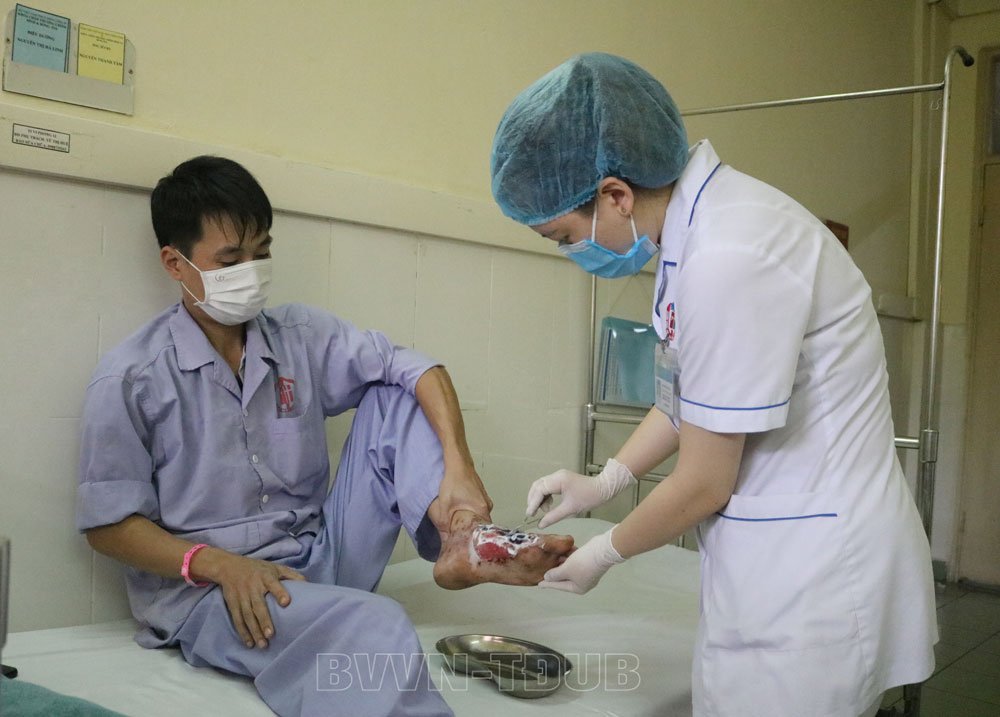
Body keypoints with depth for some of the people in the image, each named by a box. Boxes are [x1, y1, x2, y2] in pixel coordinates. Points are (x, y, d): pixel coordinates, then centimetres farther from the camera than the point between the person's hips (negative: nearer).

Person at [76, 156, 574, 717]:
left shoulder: (302, 335, 4)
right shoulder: (131, 379, -7)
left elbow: (419, 370, -5)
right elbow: (108, 524, -5)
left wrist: (458, 470, -23)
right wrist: (215, 562, -20)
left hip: (320, 560, 5)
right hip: (208, 591, -5)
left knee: (395, 396, -7)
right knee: (376, 627, -35)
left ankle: (459, 542, -24)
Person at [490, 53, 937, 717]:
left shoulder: (728, 261, -26)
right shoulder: (699, 217, 3)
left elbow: (704, 484, -16)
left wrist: (605, 553, -1)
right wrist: (606, 480, 12)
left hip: (811, 579, -9)